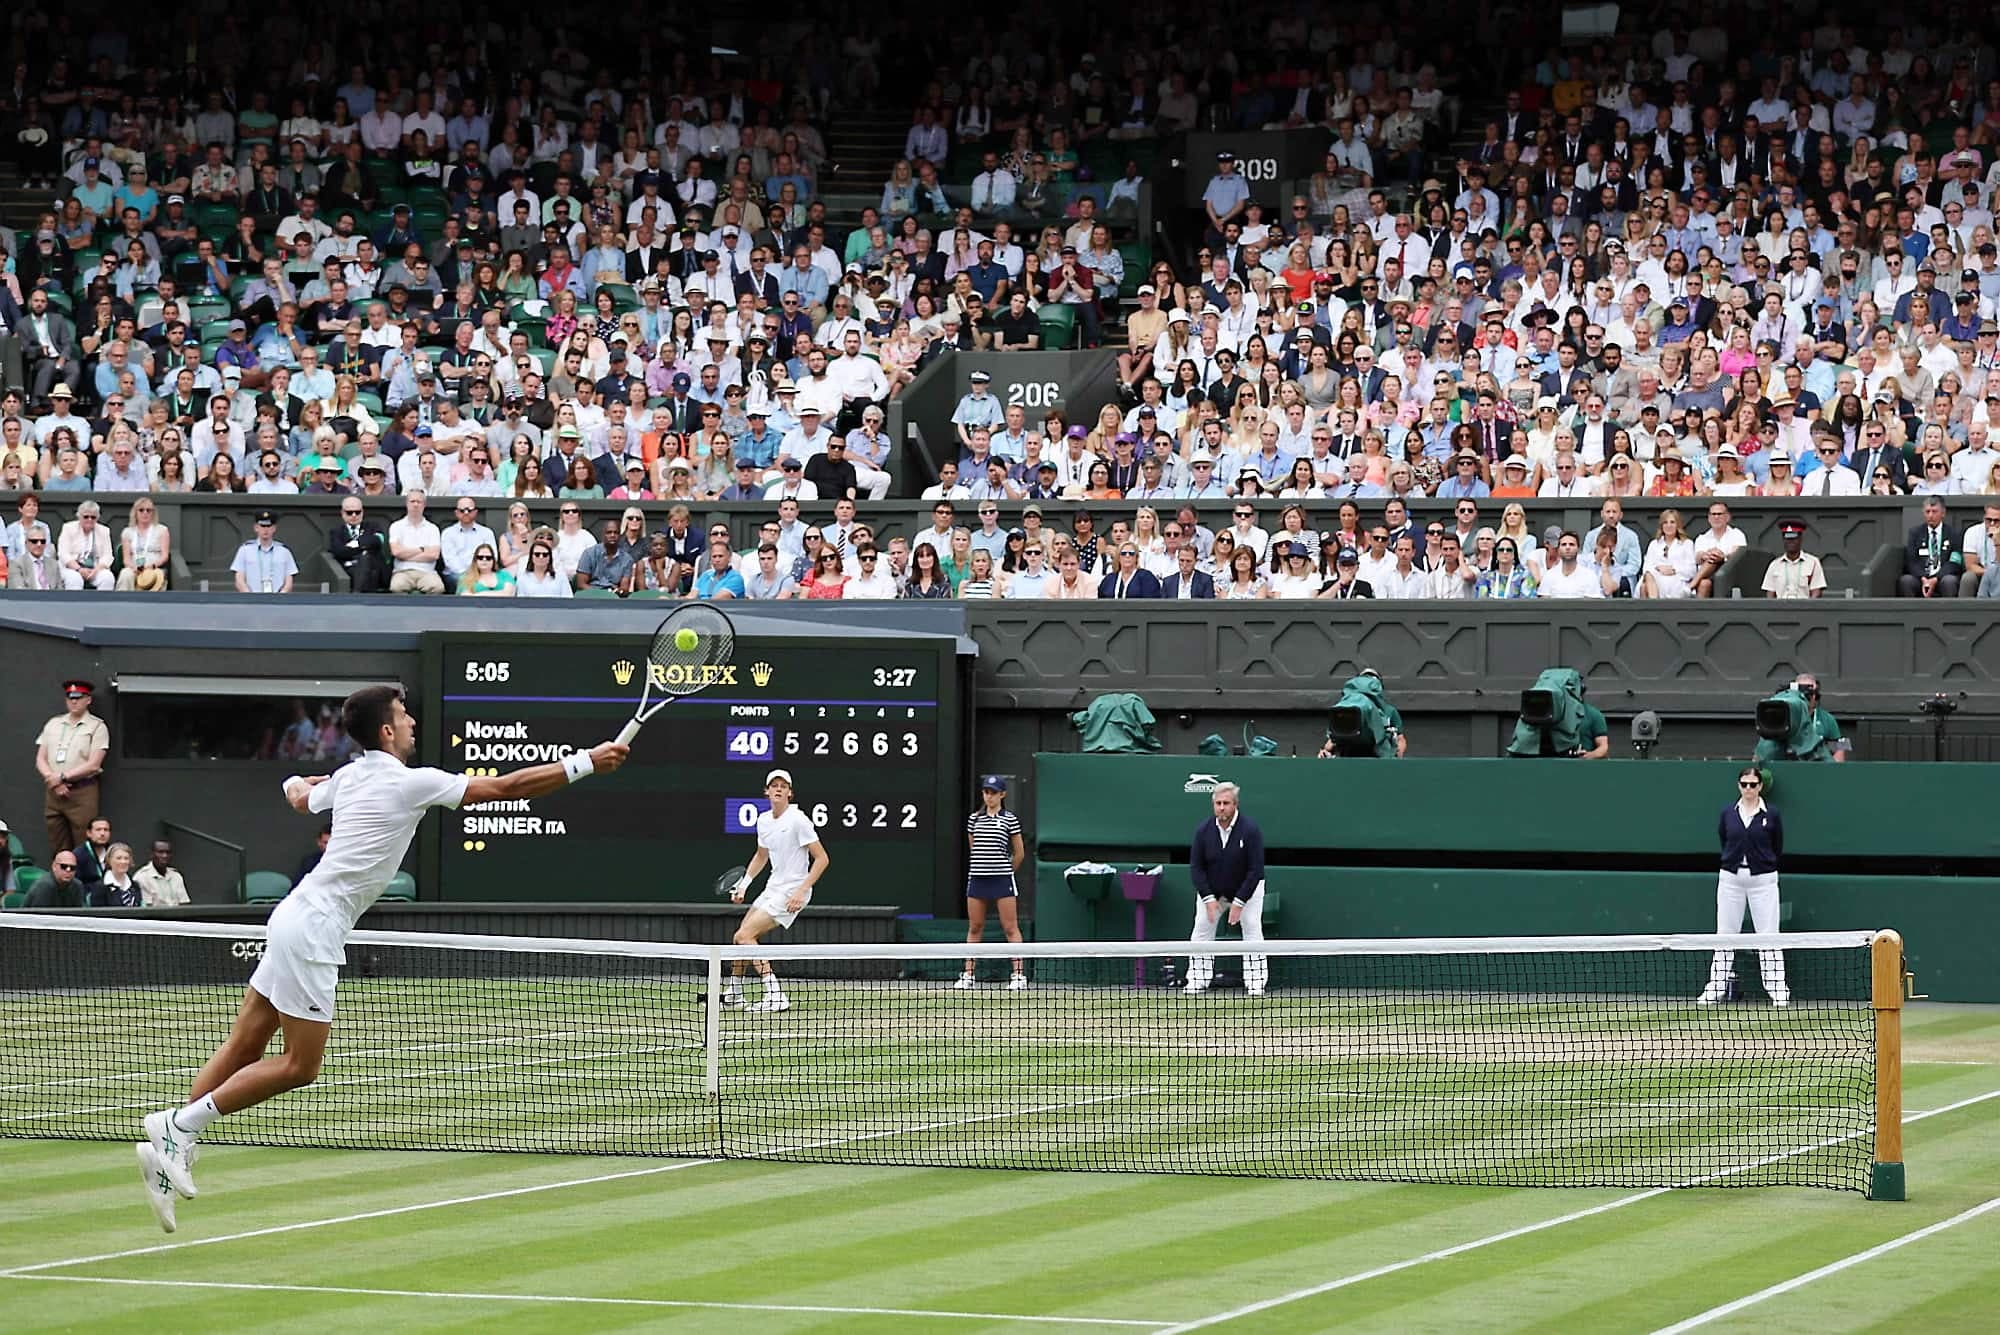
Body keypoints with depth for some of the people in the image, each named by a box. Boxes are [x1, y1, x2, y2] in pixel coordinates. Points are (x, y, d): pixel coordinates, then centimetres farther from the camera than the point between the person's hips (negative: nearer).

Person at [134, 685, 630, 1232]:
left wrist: (298, 782, 57)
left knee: (245, 1045, 8)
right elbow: (504, 787, -11)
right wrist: (585, 763, -6)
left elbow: (299, 796, 33)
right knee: (299, 1066, -5)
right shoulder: (410, 783, -11)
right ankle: (177, 1126, -7)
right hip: (313, 926, -9)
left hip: (294, 915, 9)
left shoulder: (349, 776, 12)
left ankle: (170, 1145, 2)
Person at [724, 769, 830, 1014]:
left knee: (744, 936, -17)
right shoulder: (764, 820, 8)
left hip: (791, 893, -8)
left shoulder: (798, 820, -16)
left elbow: (822, 859, -16)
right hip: (772, 890, 8)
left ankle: (775, 996, -19)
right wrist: (744, 883, 14)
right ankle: (733, 993, 33)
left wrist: (801, 891, -23)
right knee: (741, 936, 15)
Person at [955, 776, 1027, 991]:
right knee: (975, 928, 7)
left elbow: (1019, 853, 5)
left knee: (1011, 928, -4)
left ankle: (1019, 975, -4)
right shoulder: (974, 819, 10)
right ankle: (969, 975, 11)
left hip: (1002, 879, -4)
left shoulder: (1010, 819, -1)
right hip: (977, 877, 4)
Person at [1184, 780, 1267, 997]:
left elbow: (1256, 870, -21)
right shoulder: (1203, 830, -15)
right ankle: (1196, 984, 2)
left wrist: (1239, 902, -24)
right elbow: (1196, 867, -10)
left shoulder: (1250, 830, -23)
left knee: (1252, 929, -13)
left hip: (1247, 888, -2)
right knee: (1202, 929, -4)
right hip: (1211, 889, 2)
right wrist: (1209, 899, -18)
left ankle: (1256, 985, -9)